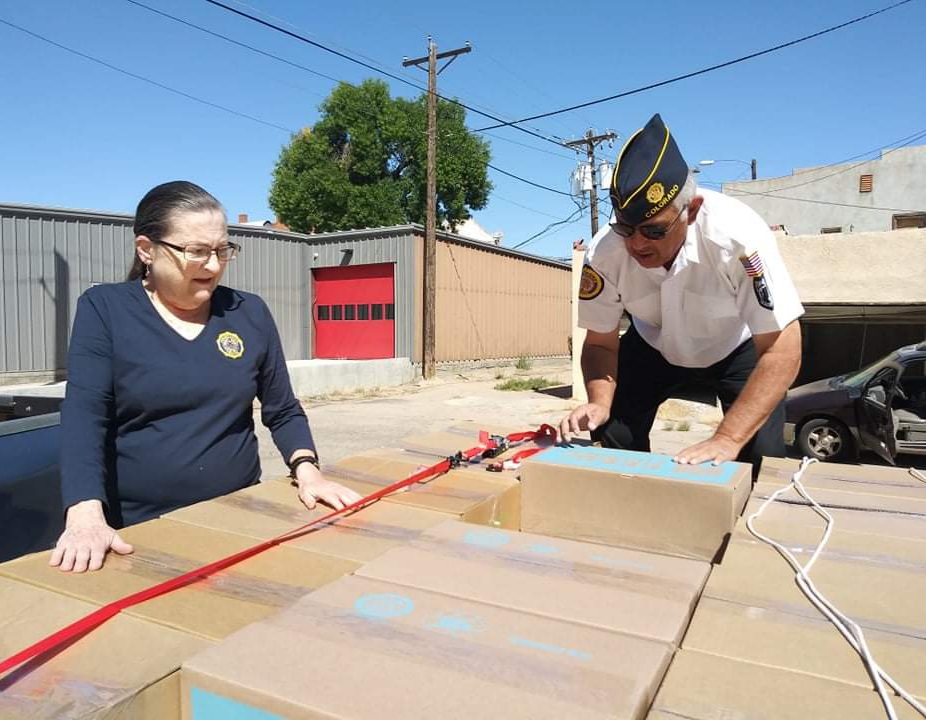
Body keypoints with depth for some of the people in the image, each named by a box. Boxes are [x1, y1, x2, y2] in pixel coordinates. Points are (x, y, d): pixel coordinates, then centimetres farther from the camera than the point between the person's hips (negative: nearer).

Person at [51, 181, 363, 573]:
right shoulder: (104, 308, -5)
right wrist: (85, 515, -28)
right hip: (135, 531, -2)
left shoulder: (250, 312, 1)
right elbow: (84, 416, -14)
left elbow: (283, 411, 6)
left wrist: (306, 470, -11)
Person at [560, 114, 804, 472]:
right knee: (613, 436, -10)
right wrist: (600, 403, -34)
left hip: (737, 347, -1)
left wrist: (727, 439, -41)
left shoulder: (738, 235, -37)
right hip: (654, 346, 2)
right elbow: (600, 343, -15)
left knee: (760, 455, -16)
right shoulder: (604, 253, -30)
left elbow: (782, 350, -33)